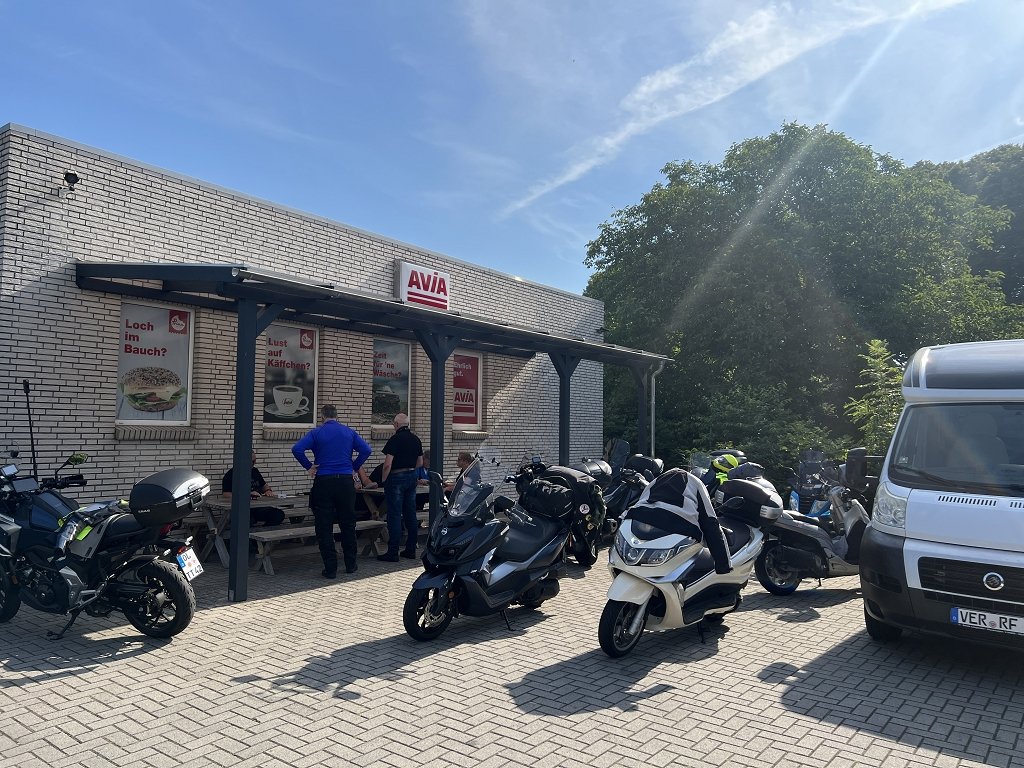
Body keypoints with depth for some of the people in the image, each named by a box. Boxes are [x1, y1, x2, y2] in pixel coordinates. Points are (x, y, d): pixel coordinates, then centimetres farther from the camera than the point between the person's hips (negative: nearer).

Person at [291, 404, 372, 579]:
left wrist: (309, 467, -4)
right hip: (346, 482, 2)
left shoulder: (316, 432, 0)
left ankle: (330, 569, 3)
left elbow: (297, 449, -14)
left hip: (323, 482, -2)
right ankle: (350, 564, 20)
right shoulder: (349, 432, 6)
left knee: (324, 527, 4)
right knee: (348, 524, 14)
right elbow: (366, 450, -1)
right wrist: (354, 467, 7)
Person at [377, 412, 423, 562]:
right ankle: (411, 549, 16)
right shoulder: (416, 439, 8)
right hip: (412, 477, 7)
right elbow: (420, 463, 14)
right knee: (411, 514, 11)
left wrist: (383, 480, -6)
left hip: (396, 478, -7)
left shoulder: (395, 439, -13)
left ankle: (393, 552, -1)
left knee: (395, 516, -4)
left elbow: (388, 464, -17)